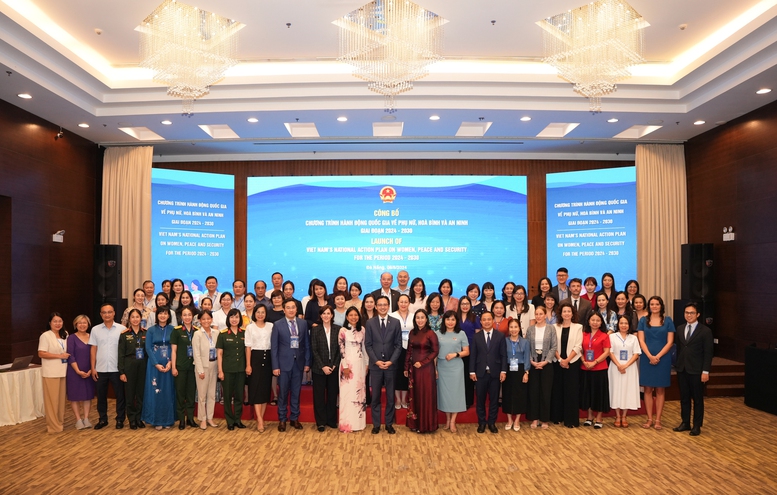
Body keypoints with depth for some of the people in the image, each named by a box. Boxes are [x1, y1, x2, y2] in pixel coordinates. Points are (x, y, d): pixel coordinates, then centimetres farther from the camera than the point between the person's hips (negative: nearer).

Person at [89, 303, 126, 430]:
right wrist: (93, 368, 1)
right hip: (100, 369, 2)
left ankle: (120, 419, 18)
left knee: (120, 395, 5)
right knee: (101, 396, 12)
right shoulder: (95, 329, 4)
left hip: (117, 369, -2)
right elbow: (93, 349, 6)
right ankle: (103, 419, 26)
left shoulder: (122, 329, -2)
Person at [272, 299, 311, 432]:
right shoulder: (277, 325, -3)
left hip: (299, 362, 2)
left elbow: (307, 344, 7)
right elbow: (274, 347, -3)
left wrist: (307, 362, 3)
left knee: (296, 392, 10)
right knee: (283, 393, 6)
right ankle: (282, 419, 19)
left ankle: (294, 418, 22)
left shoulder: (303, 323, 4)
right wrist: (275, 366, -7)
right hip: (284, 363, -2)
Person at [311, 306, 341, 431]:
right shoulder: (315, 329, -1)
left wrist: (335, 365, -7)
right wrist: (323, 366, -10)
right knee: (319, 395, 3)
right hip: (319, 368, -1)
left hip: (334, 367, 1)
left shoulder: (338, 329, 3)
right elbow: (314, 350, -4)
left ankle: (331, 420, 20)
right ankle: (321, 422, 13)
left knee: (332, 394, 7)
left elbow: (340, 349, 2)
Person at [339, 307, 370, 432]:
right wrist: (345, 366, -12)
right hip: (348, 364, -5)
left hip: (360, 364, 5)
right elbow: (341, 350, -8)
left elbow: (364, 347, 11)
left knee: (360, 392, 9)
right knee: (348, 393, -1)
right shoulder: (343, 330, -7)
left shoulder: (362, 329, 6)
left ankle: (358, 421, 19)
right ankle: (347, 423, 6)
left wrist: (367, 363, 10)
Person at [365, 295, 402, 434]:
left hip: (391, 365, 0)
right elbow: (368, 345, -1)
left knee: (390, 397, 7)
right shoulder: (370, 323, 1)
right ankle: (376, 424, 15)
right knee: (375, 397, 6)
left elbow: (398, 345, 0)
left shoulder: (395, 322, 2)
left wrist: (391, 361, -11)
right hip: (375, 365, 0)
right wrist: (376, 361, -11)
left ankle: (389, 424, 18)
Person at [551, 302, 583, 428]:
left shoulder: (578, 327, 0)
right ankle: (557, 417, 16)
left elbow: (578, 346, -6)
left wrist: (567, 360, -13)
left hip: (572, 362, -2)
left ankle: (571, 419, 5)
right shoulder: (555, 327, 5)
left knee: (571, 390, -1)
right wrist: (560, 359, -10)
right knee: (557, 389, 6)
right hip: (558, 362, 2)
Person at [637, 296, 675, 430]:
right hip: (647, 359, 1)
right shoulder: (643, 321, 5)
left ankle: (658, 419, 10)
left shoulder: (667, 320, 3)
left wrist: (658, 356, -12)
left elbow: (670, 342, -2)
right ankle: (649, 418, 10)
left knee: (660, 389, 4)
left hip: (663, 359, -1)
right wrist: (650, 356, -13)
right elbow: (641, 341, 0)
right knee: (648, 389, 3)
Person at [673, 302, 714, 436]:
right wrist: (677, 365, 7)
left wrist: (705, 371, -12)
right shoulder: (680, 329, 9)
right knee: (684, 398, 11)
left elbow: (708, 353, -8)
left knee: (698, 399, 6)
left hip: (696, 371, -4)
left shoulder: (705, 331, -6)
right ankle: (685, 423, 22)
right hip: (682, 370, 5)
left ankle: (697, 426, 16)